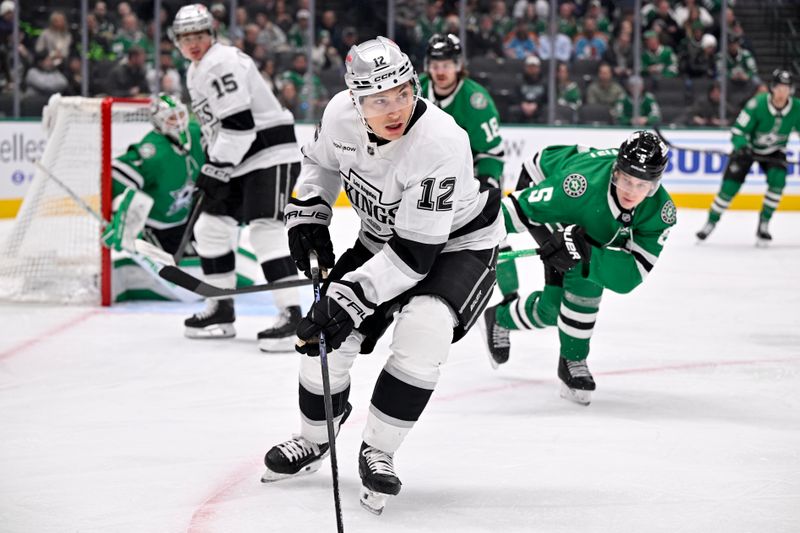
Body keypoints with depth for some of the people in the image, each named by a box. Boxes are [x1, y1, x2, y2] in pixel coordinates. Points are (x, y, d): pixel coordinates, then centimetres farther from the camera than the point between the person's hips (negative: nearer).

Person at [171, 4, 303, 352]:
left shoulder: (222, 63, -17)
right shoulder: (196, 73, 16)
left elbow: (239, 124, -24)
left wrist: (217, 169, -22)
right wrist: (210, 165, 17)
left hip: (271, 154, -11)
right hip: (239, 161, 11)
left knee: (265, 229, -20)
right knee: (210, 227, 12)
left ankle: (291, 314, -22)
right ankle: (221, 312, 22)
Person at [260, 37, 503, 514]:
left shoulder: (441, 144, -38)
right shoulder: (341, 113, -19)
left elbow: (416, 253, -35)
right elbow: (322, 161, 8)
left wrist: (350, 298, -37)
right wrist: (307, 215, -4)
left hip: (458, 242, -6)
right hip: (383, 237, 6)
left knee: (421, 334, -30)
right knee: (325, 335, -1)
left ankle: (378, 452, -10)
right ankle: (314, 440, 28)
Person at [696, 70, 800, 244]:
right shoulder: (757, 104, -29)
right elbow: (737, 131, -25)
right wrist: (741, 147, -44)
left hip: (774, 151, 2)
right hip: (748, 147, -2)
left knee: (778, 179, -24)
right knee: (730, 185, -10)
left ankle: (763, 225, -10)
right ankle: (711, 222, 9)